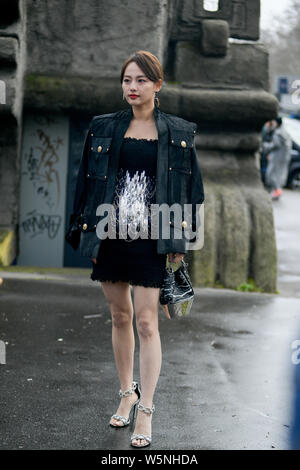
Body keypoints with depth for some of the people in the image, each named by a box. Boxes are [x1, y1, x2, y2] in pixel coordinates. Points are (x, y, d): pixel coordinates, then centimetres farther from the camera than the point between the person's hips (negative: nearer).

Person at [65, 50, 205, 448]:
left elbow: (192, 186, 4)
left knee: (146, 322, -6)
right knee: (120, 317, 13)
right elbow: (86, 180, 9)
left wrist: (181, 240, -2)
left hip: (152, 239, -3)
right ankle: (128, 392, 29)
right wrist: (85, 233, 4)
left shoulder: (178, 132, 1)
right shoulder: (103, 128, 6)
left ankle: (145, 411, -1)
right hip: (110, 236, 3)